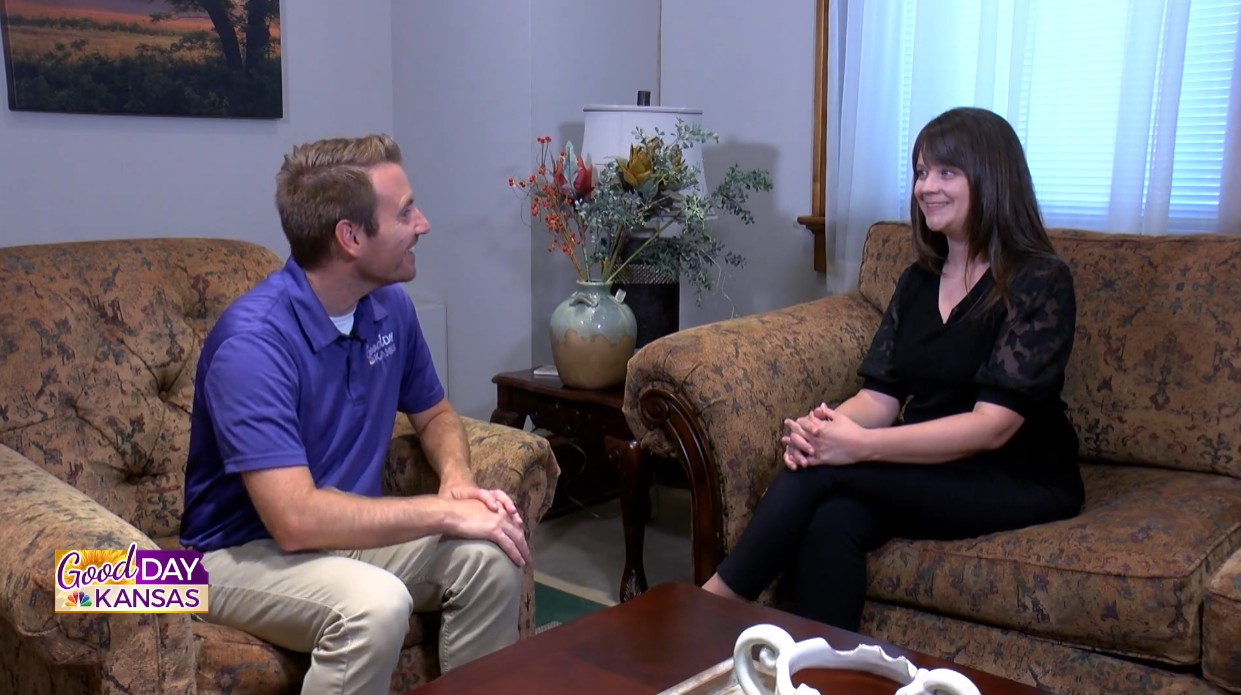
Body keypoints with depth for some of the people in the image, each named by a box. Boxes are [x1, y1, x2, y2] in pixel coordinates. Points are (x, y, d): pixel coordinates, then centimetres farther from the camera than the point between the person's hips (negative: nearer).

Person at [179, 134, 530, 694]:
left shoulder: (390, 305, -3)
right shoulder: (254, 341, -26)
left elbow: (434, 415, 14)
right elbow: (296, 518, -32)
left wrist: (457, 478, -9)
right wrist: (445, 511, -25)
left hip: (350, 533, 7)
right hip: (247, 553, -6)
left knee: (491, 557, -16)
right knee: (375, 604, -34)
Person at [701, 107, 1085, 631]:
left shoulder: (1039, 279, -10)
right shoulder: (918, 281, 11)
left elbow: (993, 425, -19)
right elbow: (880, 396, 3)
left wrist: (860, 445, -28)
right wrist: (824, 427, -20)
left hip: (1019, 482, -5)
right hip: (930, 471, 5)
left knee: (824, 470, -25)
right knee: (832, 522, -29)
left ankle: (714, 603, -13)